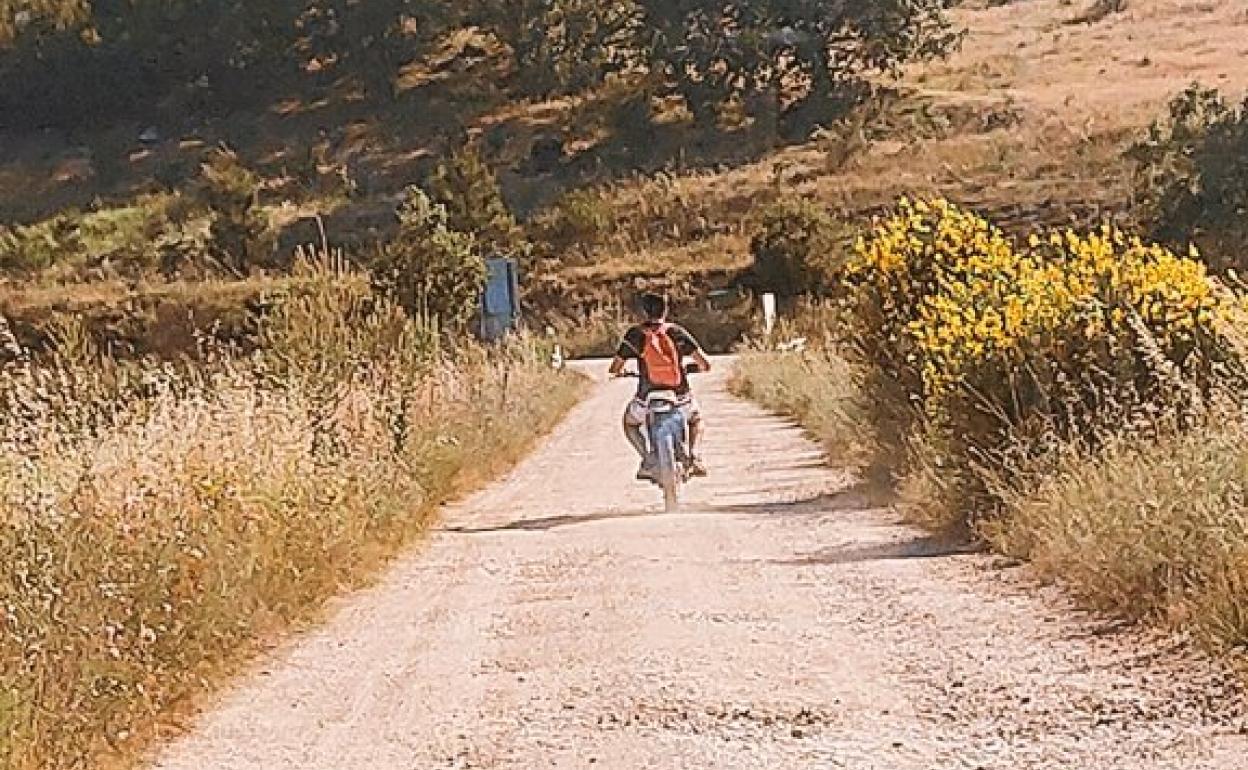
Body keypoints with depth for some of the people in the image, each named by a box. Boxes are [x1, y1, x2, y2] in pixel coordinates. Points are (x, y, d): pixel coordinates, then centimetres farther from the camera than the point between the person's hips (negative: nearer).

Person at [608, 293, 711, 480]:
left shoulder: (635, 335, -2)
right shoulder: (677, 332, 0)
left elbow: (615, 368, -1)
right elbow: (705, 364, -3)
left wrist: (618, 371, 24)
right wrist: (701, 366, 22)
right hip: (680, 397, 1)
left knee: (630, 423, 31)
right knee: (696, 420, 34)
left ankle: (648, 460, 6)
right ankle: (694, 457, 7)